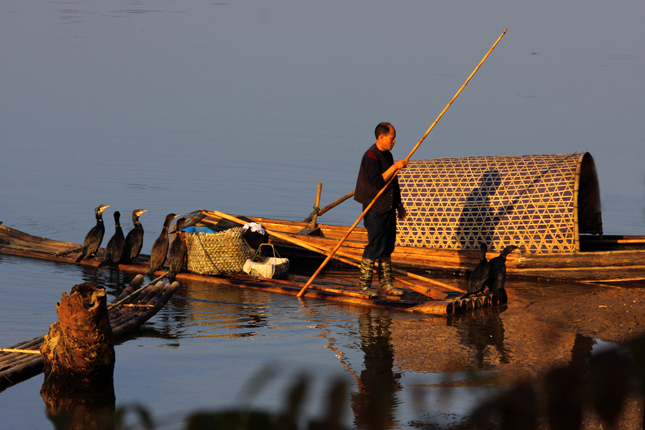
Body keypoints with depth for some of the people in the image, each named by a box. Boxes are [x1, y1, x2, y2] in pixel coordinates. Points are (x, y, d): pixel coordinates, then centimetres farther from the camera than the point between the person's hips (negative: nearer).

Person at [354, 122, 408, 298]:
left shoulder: (387, 155, 13)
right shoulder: (371, 156, -16)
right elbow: (377, 183, -27)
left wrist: (399, 204, 24)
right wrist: (394, 167, -26)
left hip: (389, 209, 9)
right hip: (376, 210, -9)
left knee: (387, 247, 12)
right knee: (374, 248, -7)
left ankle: (386, 284, 19)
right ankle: (364, 286, 0)